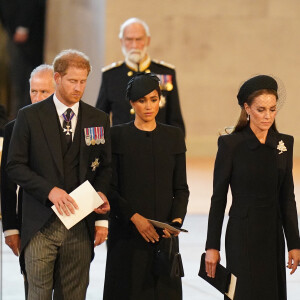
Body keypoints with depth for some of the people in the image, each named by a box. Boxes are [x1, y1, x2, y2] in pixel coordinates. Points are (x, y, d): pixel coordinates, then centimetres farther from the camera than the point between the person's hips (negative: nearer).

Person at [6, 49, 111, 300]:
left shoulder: (98, 120, 9)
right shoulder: (30, 116, 2)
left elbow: (105, 169, 12)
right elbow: (15, 166, 0)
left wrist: (102, 218, 3)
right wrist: (50, 190, -14)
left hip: (80, 225, 2)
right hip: (41, 225, -2)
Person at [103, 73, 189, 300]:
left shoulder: (174, 136, 9)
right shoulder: (117, 135, 1)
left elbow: (181, 187, 8)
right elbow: (109, 189, -3)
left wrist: (177, 218, -10)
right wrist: (134, 217, -14)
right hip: (127, 234, -2)